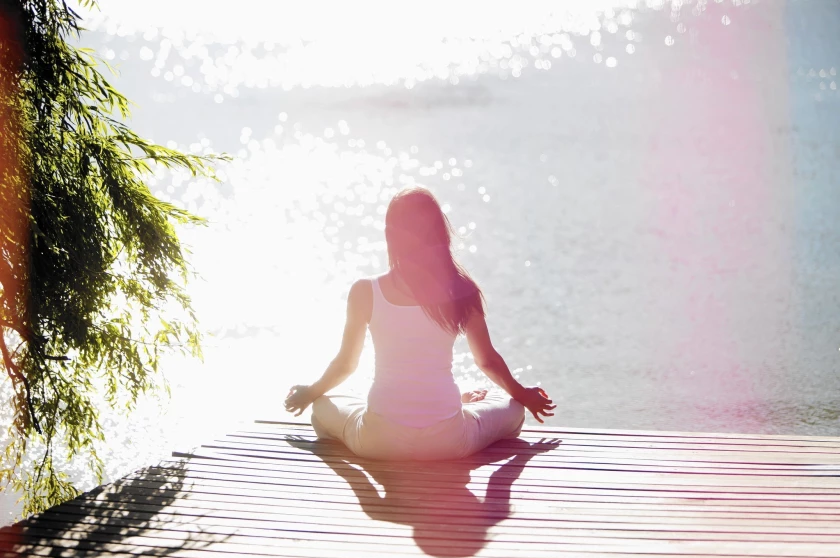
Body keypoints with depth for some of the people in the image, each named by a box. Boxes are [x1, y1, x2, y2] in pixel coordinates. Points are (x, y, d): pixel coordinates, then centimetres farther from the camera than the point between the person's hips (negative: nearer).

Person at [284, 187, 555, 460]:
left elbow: (345, 364, 8)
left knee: (322, 407, 30)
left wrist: (309, 393, 29)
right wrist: (523, 395, 29)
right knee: (513, 409, 28)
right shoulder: (461, 291, -5)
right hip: (448, 441, 1)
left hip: (380, 441, -1)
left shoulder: (365, 292, -5)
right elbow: (488, 361, 8)